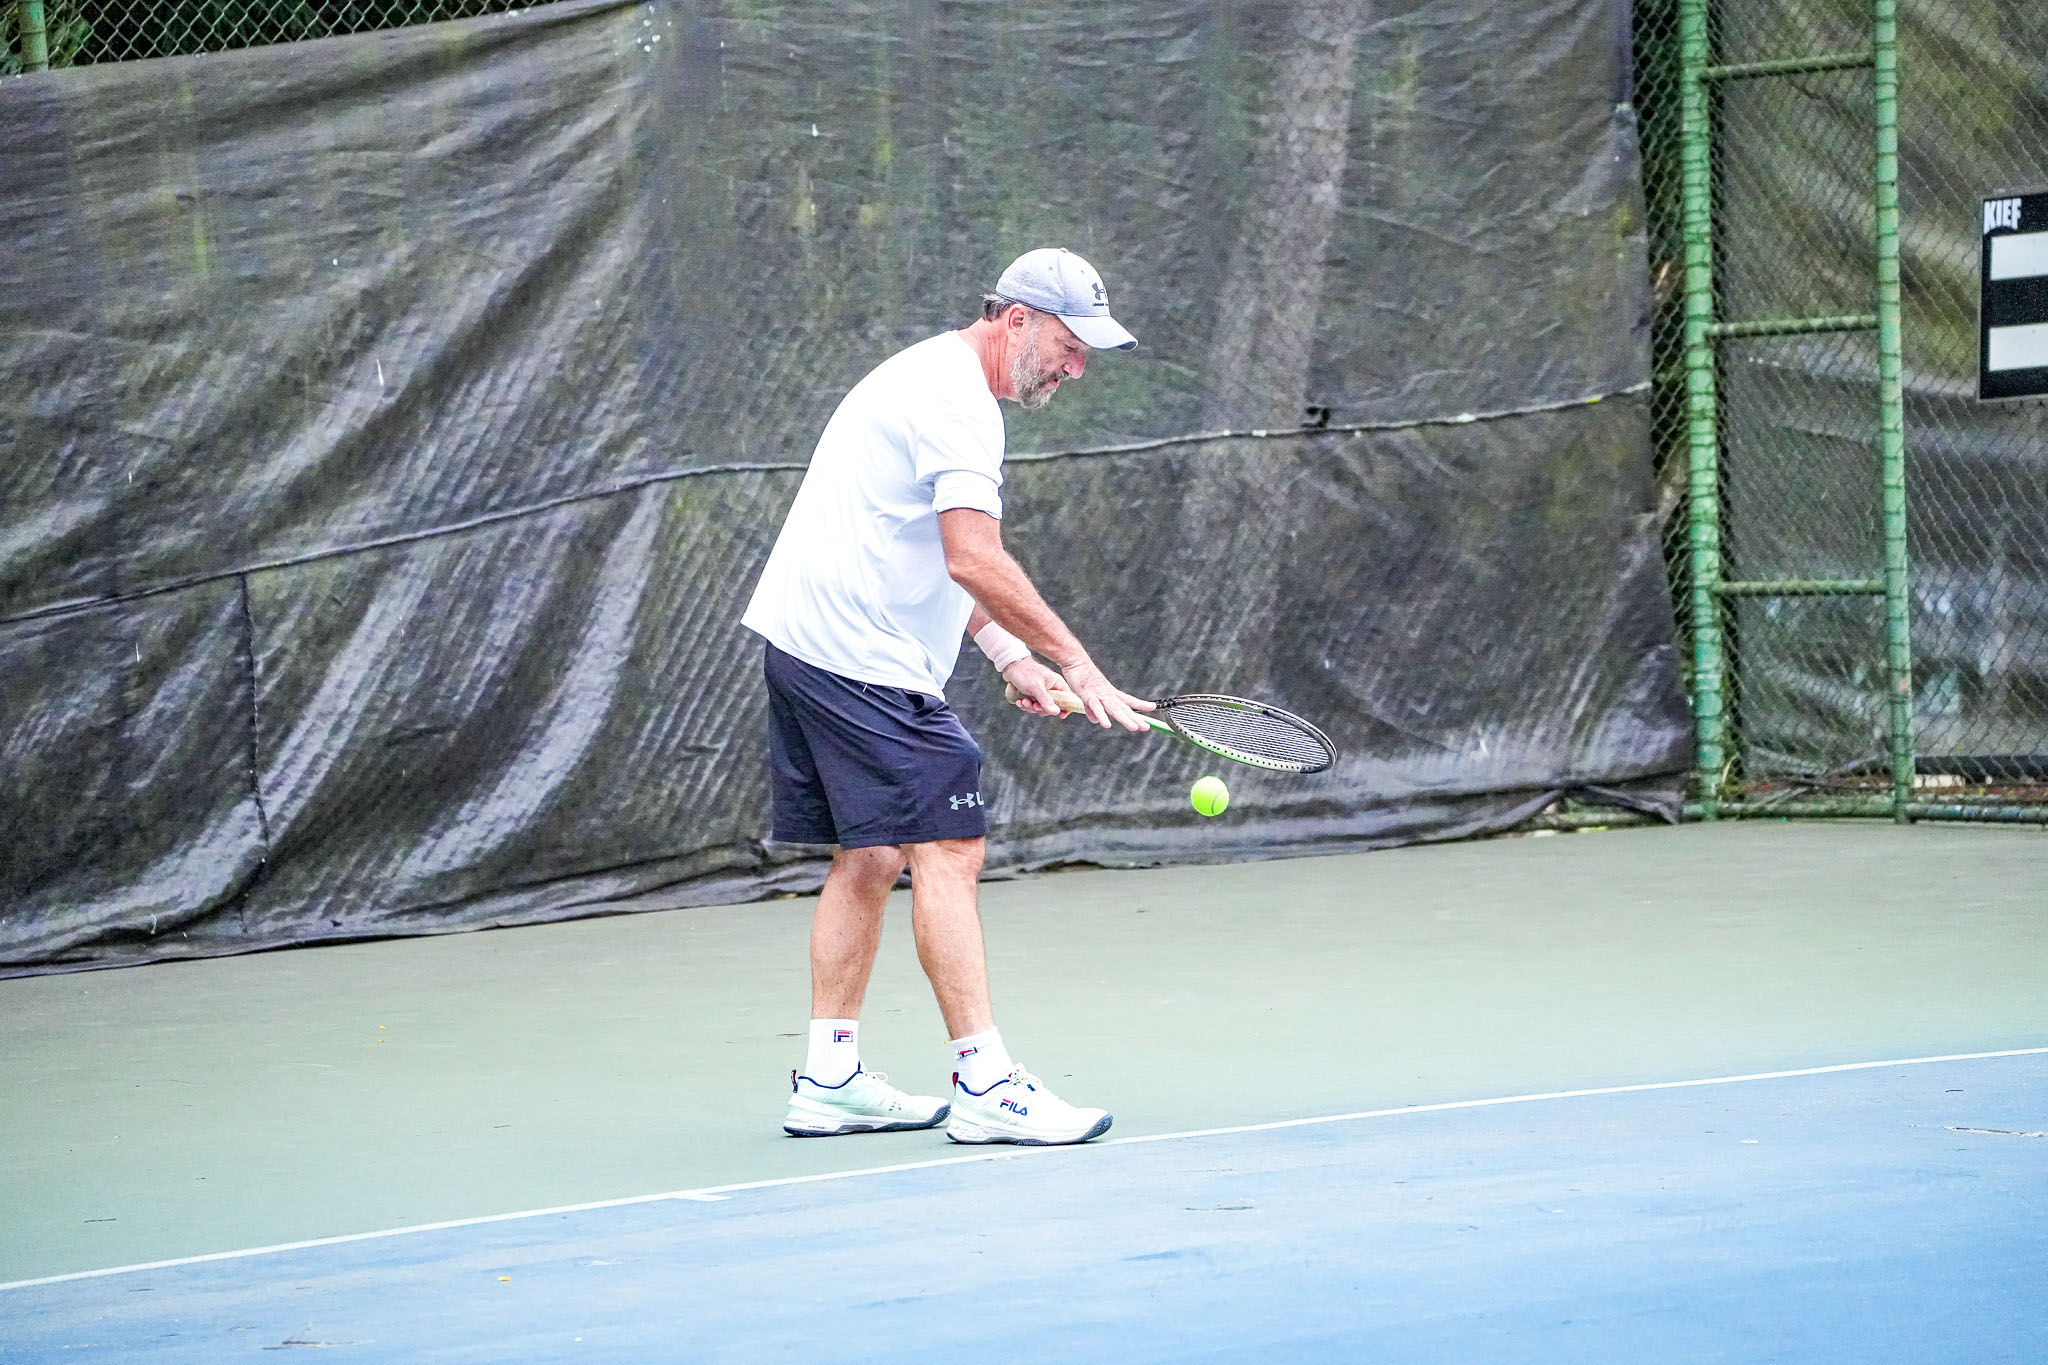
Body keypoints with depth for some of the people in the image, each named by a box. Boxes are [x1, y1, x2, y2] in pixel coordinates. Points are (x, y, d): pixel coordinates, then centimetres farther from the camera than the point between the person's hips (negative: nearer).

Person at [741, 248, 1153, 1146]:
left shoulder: (929, 381, 21)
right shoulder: (958, 399, -13)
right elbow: (975, 561, -23)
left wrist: (1011, 658, 14)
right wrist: (1077, 663, -20)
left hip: (802, 648, 11)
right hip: (863, 663, -11)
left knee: (869, 860, 14)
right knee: (948, 852, -11)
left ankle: (829, 1079, 16)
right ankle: (982, 1083, -12)